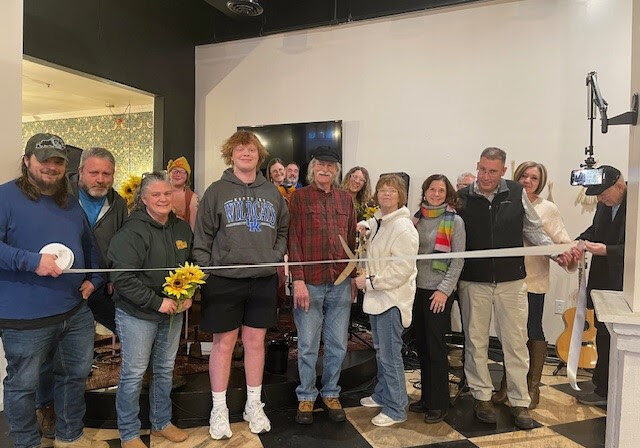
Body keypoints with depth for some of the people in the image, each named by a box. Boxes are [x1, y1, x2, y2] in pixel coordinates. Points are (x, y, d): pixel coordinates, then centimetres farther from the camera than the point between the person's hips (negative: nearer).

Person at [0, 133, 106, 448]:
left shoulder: (71, 204, 13)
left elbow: (90, 246, 23)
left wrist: (94, 279, 10)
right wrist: (31, 261, -25)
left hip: (76, 312, 7)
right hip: (25, 318, -6)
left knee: (76, 374, 19)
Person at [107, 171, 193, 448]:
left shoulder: (182, 229, 5)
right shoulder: (132, 231, -16)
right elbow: (123, 278, -21)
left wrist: (188, 296, 0)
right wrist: (157, 302, -20)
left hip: (174, 312, 6)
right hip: (137, 314, -6)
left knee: (165, 370, 18)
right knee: (133, 374, 6)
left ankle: (161, 423, 38)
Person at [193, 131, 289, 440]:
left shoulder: (272, 192, 10)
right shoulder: (216, 191, 1)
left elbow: (283, 230, 19)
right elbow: (202, 237, -1)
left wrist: (277, 255, 4)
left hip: (264, 279, 3)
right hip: (224, 279, -2)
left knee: (256, 341, 12)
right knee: (223, 343, 6)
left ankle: (254, 405, 28)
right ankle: (219, 410, 23)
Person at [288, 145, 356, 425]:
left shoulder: (345, 198, 10)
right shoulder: (300, 197, -1)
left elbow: (352, 239, 14)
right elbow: (293, 240, -6)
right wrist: (298, 280, -13)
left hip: (340, 282, 4)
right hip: (310, 282, -3)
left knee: (337, 344, 12)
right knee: (308, 345, 6)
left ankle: (331, 393, 30)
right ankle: (306, 397, 25)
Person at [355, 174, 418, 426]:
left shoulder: (403, 227, -18)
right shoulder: (378, 221, 10)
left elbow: (403, 268, -24)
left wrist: (370, 281, -19)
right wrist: (363, 225, 13)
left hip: (392, 298, -9)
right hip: (377, 296, 9)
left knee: (390, 354, -2)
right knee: (380, 350, 21)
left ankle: (396, 409, 12)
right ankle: (382, 395, 38)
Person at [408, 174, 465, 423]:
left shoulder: (454, 221, -5)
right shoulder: (417, 218, 8)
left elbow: (458, 260, -7)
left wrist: (444, 290, -14)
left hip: (439, 292, -5)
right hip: (417, 289, 5)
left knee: (436, 347, 1)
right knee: (422, 346, 13)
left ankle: (439, 404, 16)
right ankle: (426, 397, 27)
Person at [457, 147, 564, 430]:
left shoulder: (517, 193, -1)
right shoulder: (462, 198, -4)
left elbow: (533, 230, 9)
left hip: (511, 281, 0)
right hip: (473, 282, 0)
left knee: (515, 342, 7)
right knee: (475, 341, 10)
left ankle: (520, 403, 22)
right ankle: (481, 396, 27)